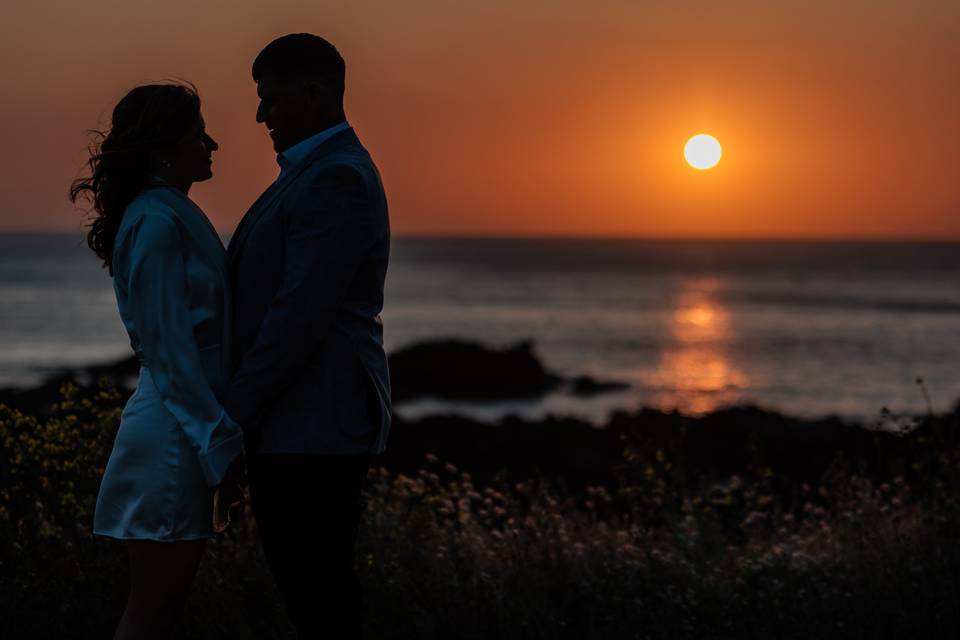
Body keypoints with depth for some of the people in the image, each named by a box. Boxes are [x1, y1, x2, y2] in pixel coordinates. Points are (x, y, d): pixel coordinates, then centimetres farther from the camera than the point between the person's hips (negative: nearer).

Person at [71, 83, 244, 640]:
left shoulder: (173, 216, 16)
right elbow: (171, 351, -18)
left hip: (186, 429, 10)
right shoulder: (156, 223, -14)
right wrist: (221, 442, -18)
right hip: (175, 432, -10)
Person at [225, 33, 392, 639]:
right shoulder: (324, 170, 18)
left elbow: (300, 313, -22)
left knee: (318, 591, -6)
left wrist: (236, 408, -15)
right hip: (304, 422, 11)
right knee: (314, 588, 14)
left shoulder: (336, 179, -17)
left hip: (313, 426, -11)